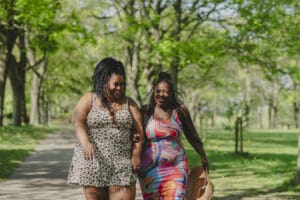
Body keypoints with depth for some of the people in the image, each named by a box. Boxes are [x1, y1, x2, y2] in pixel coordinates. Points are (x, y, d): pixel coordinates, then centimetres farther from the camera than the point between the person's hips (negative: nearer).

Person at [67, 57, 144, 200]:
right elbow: (78, 121, -9)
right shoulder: (89, 99, 4)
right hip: (93, 162, -1)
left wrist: (136, 154, -8)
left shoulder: (129, 104, 12)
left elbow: (138, 131, 6)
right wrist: (86, 143, -26)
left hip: (121, 165, 2)